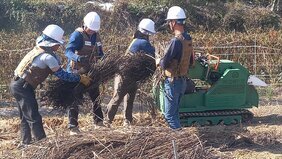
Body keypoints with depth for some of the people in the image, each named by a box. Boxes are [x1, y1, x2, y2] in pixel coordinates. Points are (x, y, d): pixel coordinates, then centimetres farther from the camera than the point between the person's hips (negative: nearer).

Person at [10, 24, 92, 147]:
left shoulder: (39, 49, 10)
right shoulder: (47, 56, -19)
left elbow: (56, 71, 18)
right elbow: (62, 75, -14)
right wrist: (80, 79, -7)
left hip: (17, 84, 10)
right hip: (23, 87, -10)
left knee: (26, 117, 17)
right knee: (34, 118, -8)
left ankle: (25, 143, 23)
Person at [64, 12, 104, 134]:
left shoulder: (96, 36, 6)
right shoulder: (77, 35, -16)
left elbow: (100, 55, 15)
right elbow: (68, 51, -31)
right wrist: (78, 58, -50)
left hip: (90, 73, 7)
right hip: (76, 73, -7)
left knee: (96, 96, 14)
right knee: (75, 99, -5)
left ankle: (98, 122, 27)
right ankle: (73, 127, 0)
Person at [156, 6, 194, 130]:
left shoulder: (176, 41, -22)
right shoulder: (188, 40, 6)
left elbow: (165, 64, -18)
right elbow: (190, 62, 16)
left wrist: (158, 62, 2)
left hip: (173, 82, -9)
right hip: (183, 81, 9)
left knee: (169, 115, -1)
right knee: (175, 113, 18)